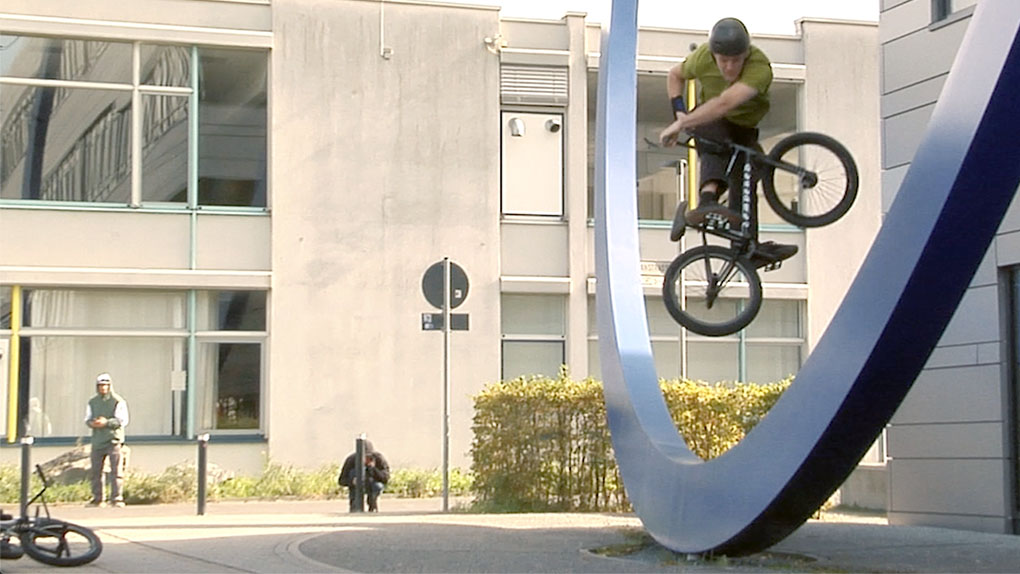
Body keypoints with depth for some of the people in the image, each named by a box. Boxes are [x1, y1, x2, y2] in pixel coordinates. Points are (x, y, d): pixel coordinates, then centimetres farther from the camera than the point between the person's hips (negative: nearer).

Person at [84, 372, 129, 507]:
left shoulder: (118, 401, -2)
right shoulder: (92, 402, 14)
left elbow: (122, 420, -9)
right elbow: (87, 419, 11)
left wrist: (106, 422, -22)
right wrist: (92, 423, -14)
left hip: (113, 440, -5)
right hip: (97, 440, 5)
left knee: (116, 471, -9)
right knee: (95, 471, 7)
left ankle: (117, 499, -7)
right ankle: (97, 499, 16)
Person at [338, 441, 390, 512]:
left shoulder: (379, 458, -26)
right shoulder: (351, 460, -26)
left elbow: (386, 478, -30)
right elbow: (342, 481, -21)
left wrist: (373, 468, -46)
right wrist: (352, 481, -43)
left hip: (372, 485, 0)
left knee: (377, 486, -35)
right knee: (354, 471, -30)